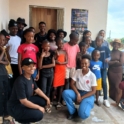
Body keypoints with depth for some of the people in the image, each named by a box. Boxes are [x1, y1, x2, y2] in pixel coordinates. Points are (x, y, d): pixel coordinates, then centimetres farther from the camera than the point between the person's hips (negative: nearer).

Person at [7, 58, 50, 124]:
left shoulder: (30, 78, -2)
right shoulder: (20, 81, -29)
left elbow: (37, 90, 12)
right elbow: (24, 102, -28)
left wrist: (47, 98, 2)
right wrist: (39, 107, -19)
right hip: (15, 107, -9)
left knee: (43, 101, 2)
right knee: (39, 114, -21)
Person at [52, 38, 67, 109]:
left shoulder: (64, 52, 4)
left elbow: (66, 62, -1)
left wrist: (60, 62, -16)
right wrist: (57, 56, -23)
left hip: (62, 71, 4)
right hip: (56, 70, -4)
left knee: (61, 86, 8)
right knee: (55, 87, -2)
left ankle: (59, 101, 18)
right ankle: (52, 101, 13)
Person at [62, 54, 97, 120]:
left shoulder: (92, 75, -11)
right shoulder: (77, 71, -3)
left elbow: (93, 91, -9)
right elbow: (72, 84, -1)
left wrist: (82, 98, -16)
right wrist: (78, 94, -16)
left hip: (88, 95, -4)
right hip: (77, 92, 4)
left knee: (83, 114, -27)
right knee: (65, 93, -26)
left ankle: (86, 106, 12)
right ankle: (73, 112, -6)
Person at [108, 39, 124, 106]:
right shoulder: (109, 52, 3)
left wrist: (111, 62, -9)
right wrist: (116, 61, -11)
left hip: (118, 72, -1)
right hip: (111, 72, 1)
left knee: (117, 87, 0)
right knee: (111, 86, 8)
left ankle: (117, 102, 10)